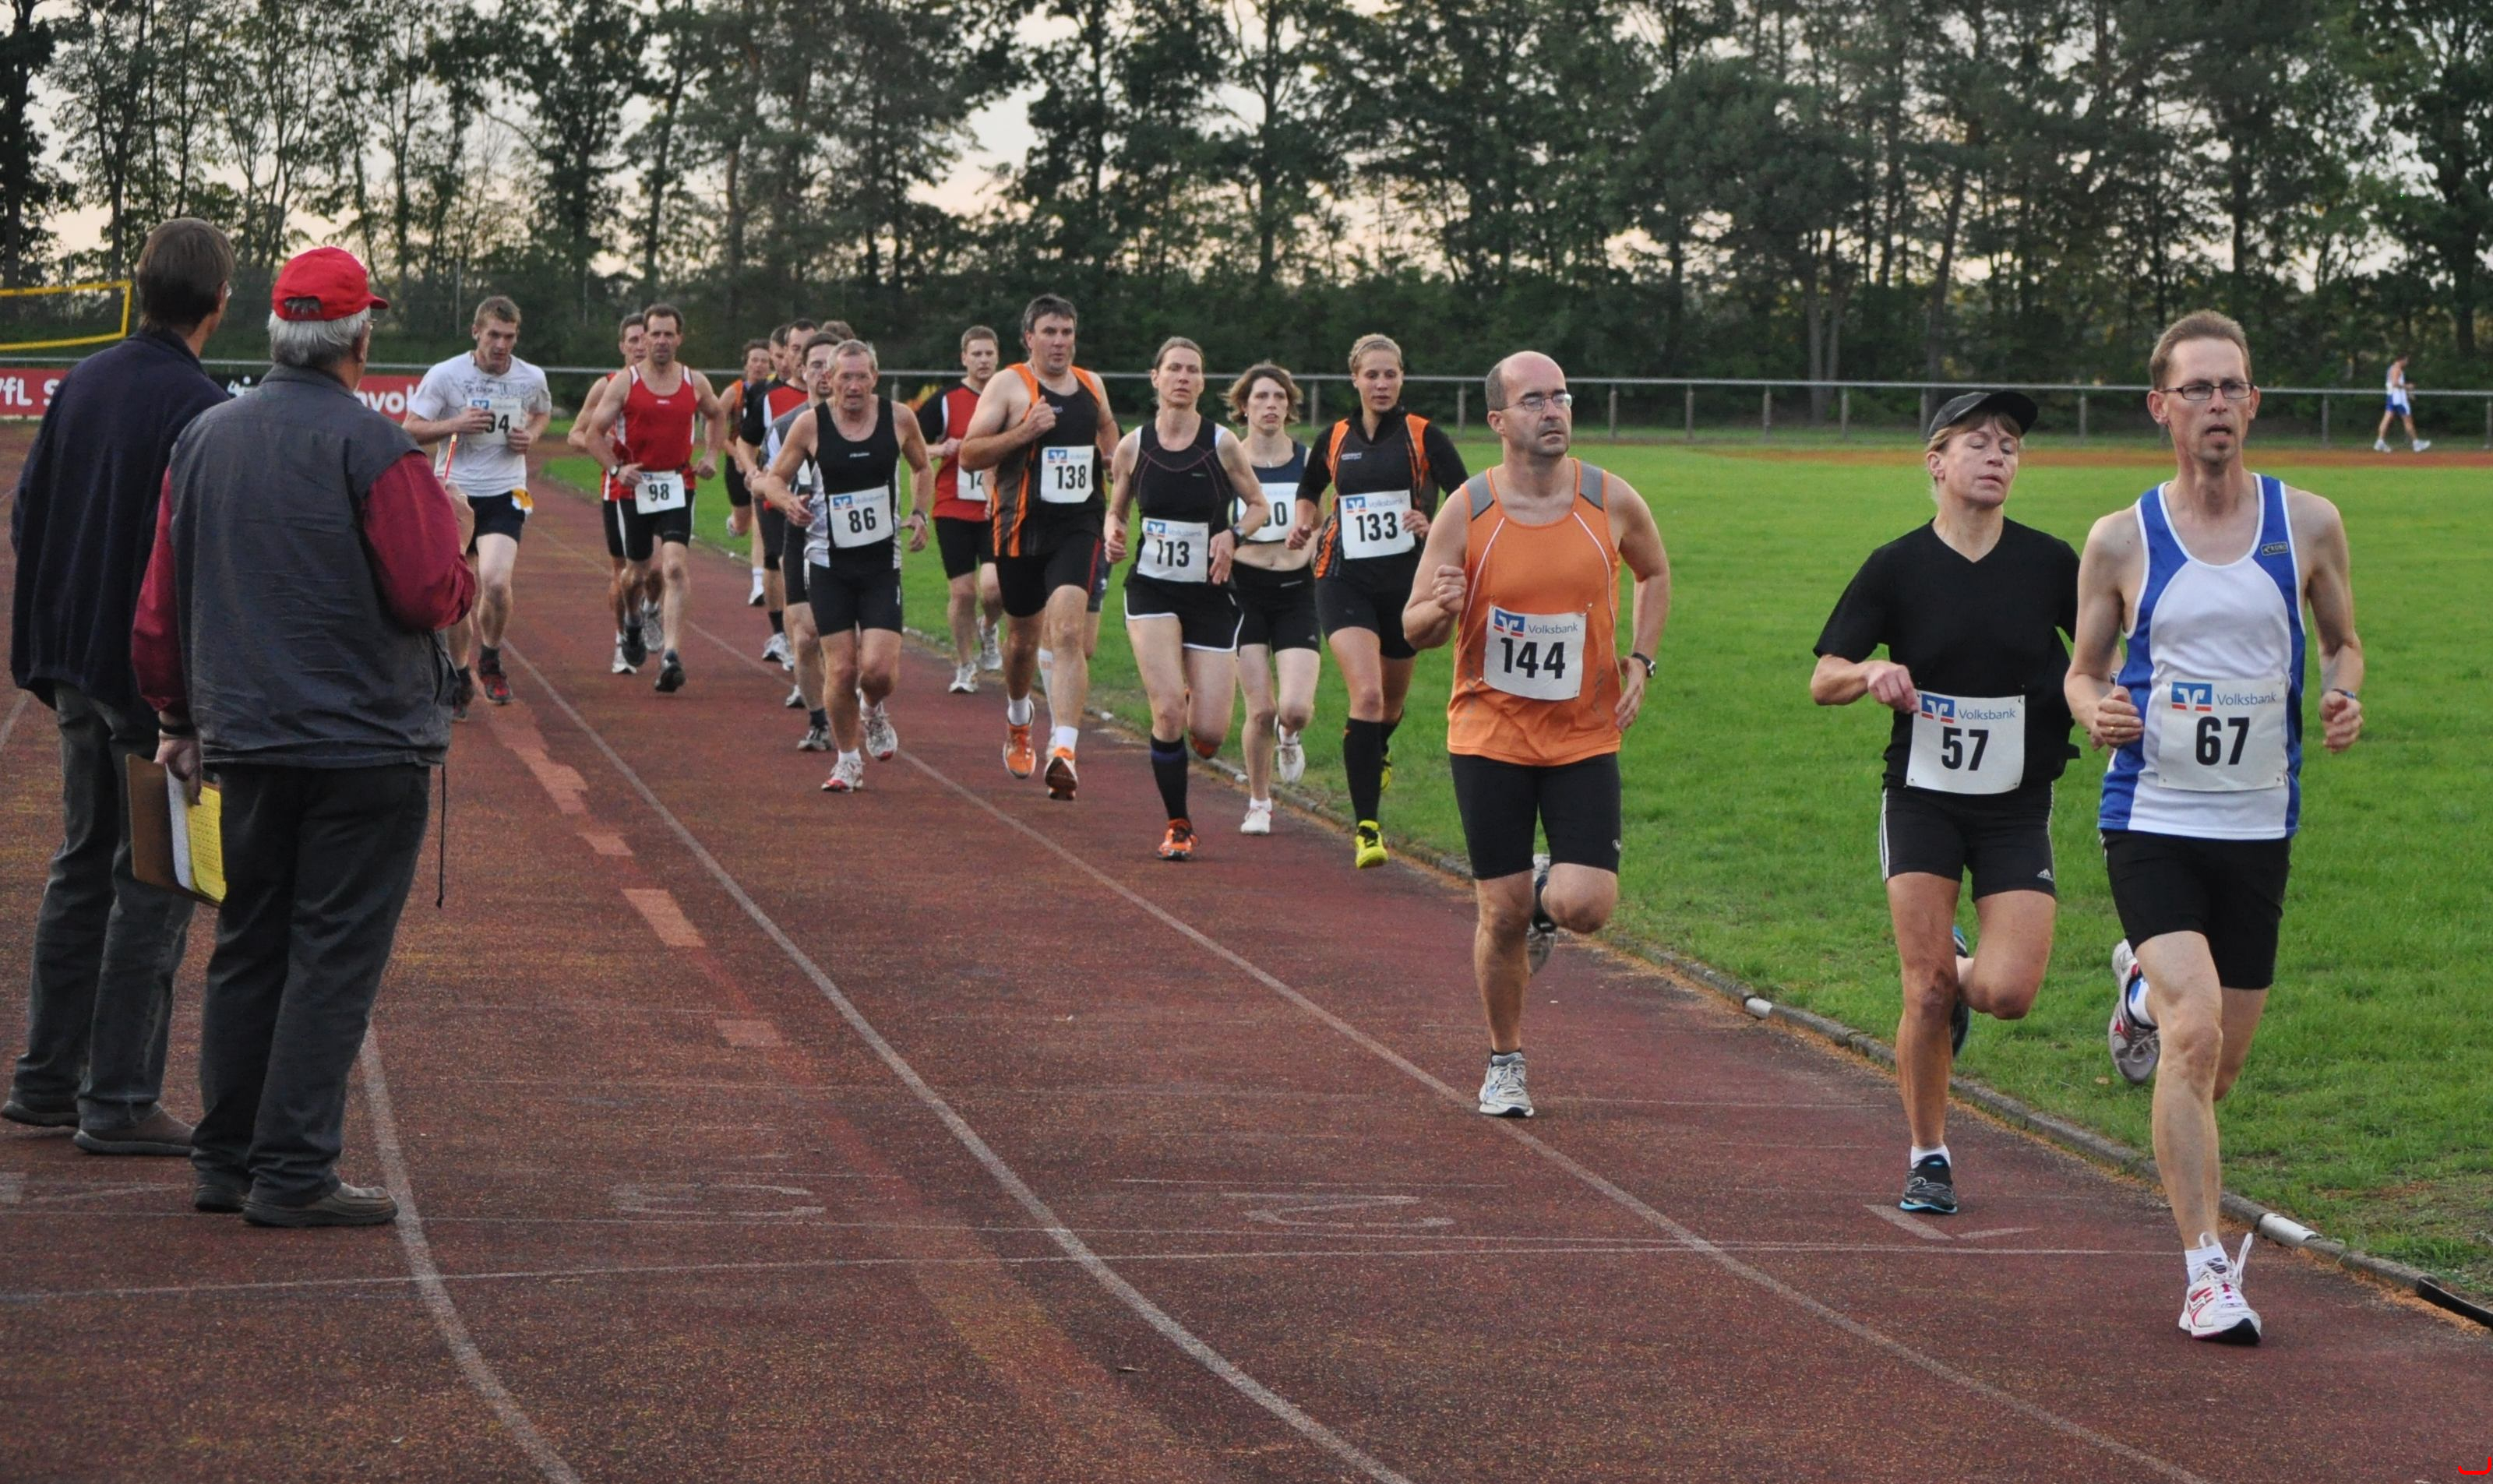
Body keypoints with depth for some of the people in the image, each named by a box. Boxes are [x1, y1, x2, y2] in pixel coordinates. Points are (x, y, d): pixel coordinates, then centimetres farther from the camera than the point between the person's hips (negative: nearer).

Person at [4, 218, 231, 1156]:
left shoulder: (81, 385, 6)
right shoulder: (198, 408, -17)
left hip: (79, 671, 7)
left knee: (82, 869, 17)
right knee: (154, 885, 0)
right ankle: (119, 1102, 1)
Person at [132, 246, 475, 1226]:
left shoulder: (204, 439, 8)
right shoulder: (371, 448, -13)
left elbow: (161, 601, 12)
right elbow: (429, 594, -16)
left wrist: (179, 719, 21)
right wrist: (463, 569, 6)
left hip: (243, 739, 6)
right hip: (365, 739, -6)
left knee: (247, 950, 14)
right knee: (333, 958, -2)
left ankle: (225, 1159, 19)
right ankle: (293, 1173, -3)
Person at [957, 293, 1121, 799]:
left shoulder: (1091, 386, 10)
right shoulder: (1009, 385, -3)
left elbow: (1110, 438, 29)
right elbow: (969, 454, -8)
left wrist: (1114, 459, 6)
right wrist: (1023, 432, -20)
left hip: (1079, 528, 1)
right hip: (1022, 529, -1)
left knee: (1068, 632, -17)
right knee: (1025, 635, 14)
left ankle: (1063, 750, -26)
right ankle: (1017, 720, 45)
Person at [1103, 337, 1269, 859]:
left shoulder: (1221, 444, -6)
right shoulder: (1132, 447, -1)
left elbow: (1259, 506, 4)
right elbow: (1116, 509, 12)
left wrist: (1233, 534, -15)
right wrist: (1113, 533, -10)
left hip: (1211, 593, 0)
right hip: (1152, 591, 0)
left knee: (1209, 734, -5)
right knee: (1168, 711, -17)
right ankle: (1178, 825, 4)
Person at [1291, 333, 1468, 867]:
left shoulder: (1423, 436, -2)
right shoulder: (1336, 438, 5)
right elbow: (1309, 492, 24)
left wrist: (1435, 525, -21)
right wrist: (1304, 524, 3)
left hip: (1406, 581, 1)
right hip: (1345, 581, -1)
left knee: (1392, 700, 17)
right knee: (1366, 694, -19)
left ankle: (1377, 752, 55)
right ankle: (1365, 826, -16)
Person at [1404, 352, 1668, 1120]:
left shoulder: (1610, 501, -4)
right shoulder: (1466, 512, -8)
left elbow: (1655, 573, 18)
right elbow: (1414, 629, -2)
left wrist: (1640, 660, 5)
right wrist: (1441, 609, -26)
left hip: (1585, 735, 1)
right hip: (1490, 736, -1)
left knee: (1584, 905, -13)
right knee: (1502, 913, 1)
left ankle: (1545, 899, 25)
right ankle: (1505, 1063, 22)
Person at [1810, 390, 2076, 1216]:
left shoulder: (2049, 562, -1)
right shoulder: (1897, 568, -3)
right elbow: (1822, 682, -3)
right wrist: (1872, 673, -24)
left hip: (2017, 807, 1)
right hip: (1923, 799, -1)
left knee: (2010, 992, -12)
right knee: (1925, 992, -6)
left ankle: (1961, 982, 25)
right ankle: (1927, 1157, 13)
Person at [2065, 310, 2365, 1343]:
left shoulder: (2307, 524, 1)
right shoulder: (2121, 541, -2)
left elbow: (2343, 639, 15)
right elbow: (2082, 669, 8)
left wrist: (2345, 695, -7)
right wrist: (2094, 709, -15)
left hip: (2258, 828, 3)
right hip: (2150, 821, -3)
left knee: (2217, 1069, 12)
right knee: (2195, 1037, -21)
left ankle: (2143, 989, 48)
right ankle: (2206, 1273, -14)